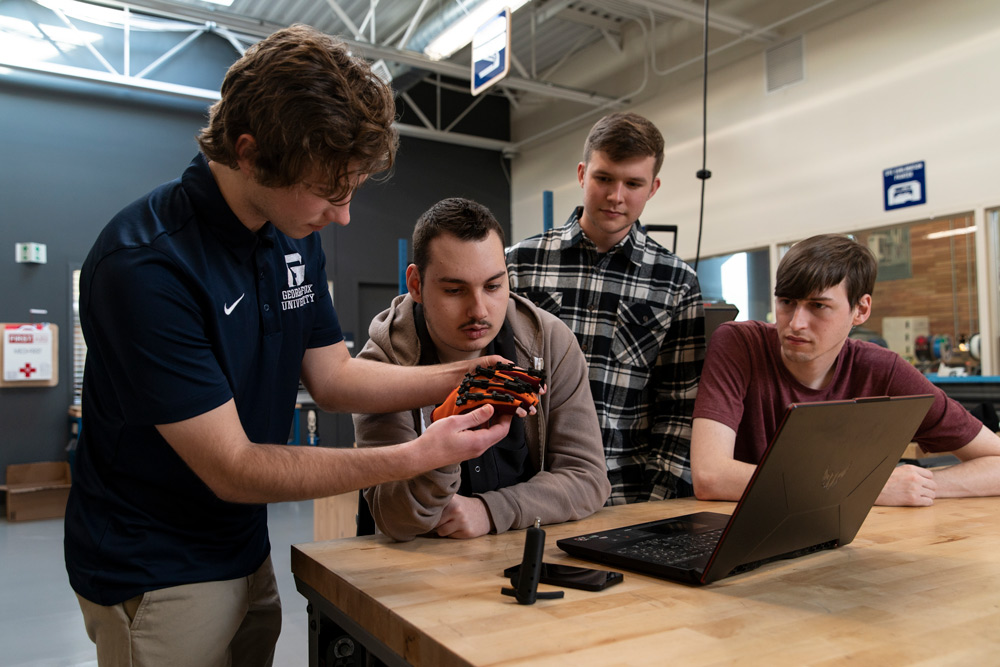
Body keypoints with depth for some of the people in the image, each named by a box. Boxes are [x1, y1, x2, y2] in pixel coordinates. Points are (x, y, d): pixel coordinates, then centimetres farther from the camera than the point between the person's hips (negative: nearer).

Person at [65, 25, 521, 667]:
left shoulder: (296, 235, -4)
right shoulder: (146, 267, -28)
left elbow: (331, 374, 2)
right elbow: (231, 468, -26)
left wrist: (457, 378, -12)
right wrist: (417, 456, -30)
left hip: (245, 551, 7)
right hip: (156, 578, -7)